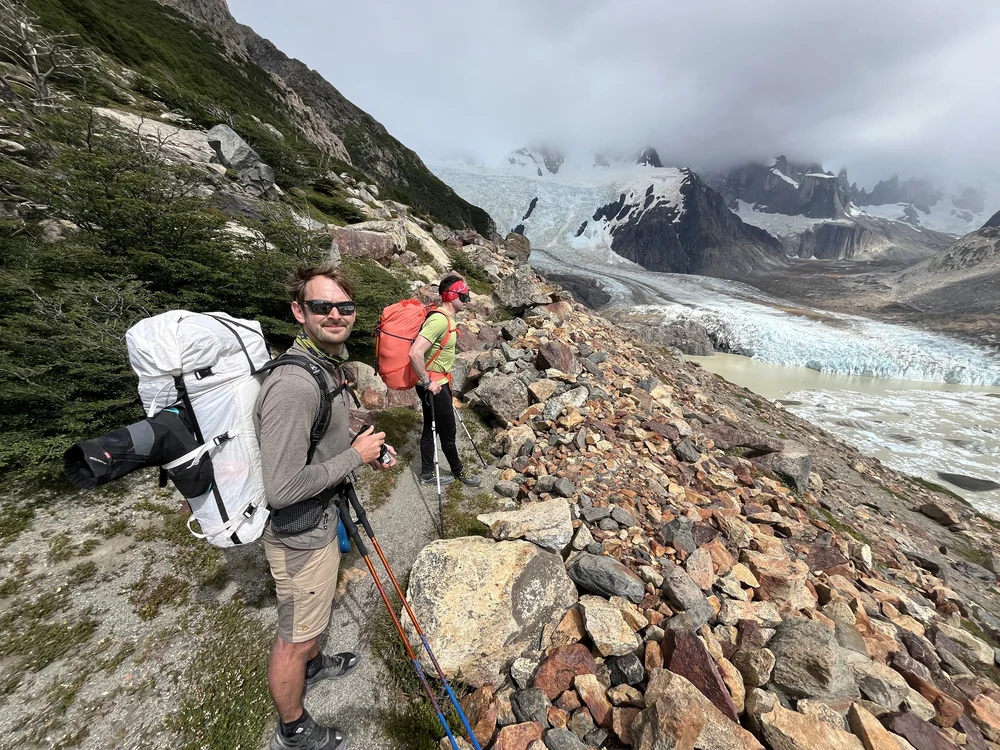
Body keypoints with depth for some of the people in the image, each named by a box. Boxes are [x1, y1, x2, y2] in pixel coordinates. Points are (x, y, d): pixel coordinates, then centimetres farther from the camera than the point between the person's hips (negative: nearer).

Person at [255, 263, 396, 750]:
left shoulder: (331, 363, 0)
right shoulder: (293, 384, -32)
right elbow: (282, 488, -32)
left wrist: (365, 449, 1)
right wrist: (355, 457, -22)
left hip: (320, 519, 9)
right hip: (300, 535, -9)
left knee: (315, 609, 33)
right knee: (295, 637, 17)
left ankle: (313, 665, 61)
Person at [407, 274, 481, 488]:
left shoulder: (447, 318, 9)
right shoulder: (439, 320, -23)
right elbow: (415, 353, -32)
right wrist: (427, 382, -22)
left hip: (440, 383, 9)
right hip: (433, 385, -9)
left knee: (431, 428, 16)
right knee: (448, 431, 7)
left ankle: (427, 474, 30)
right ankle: (458, 472, 28)